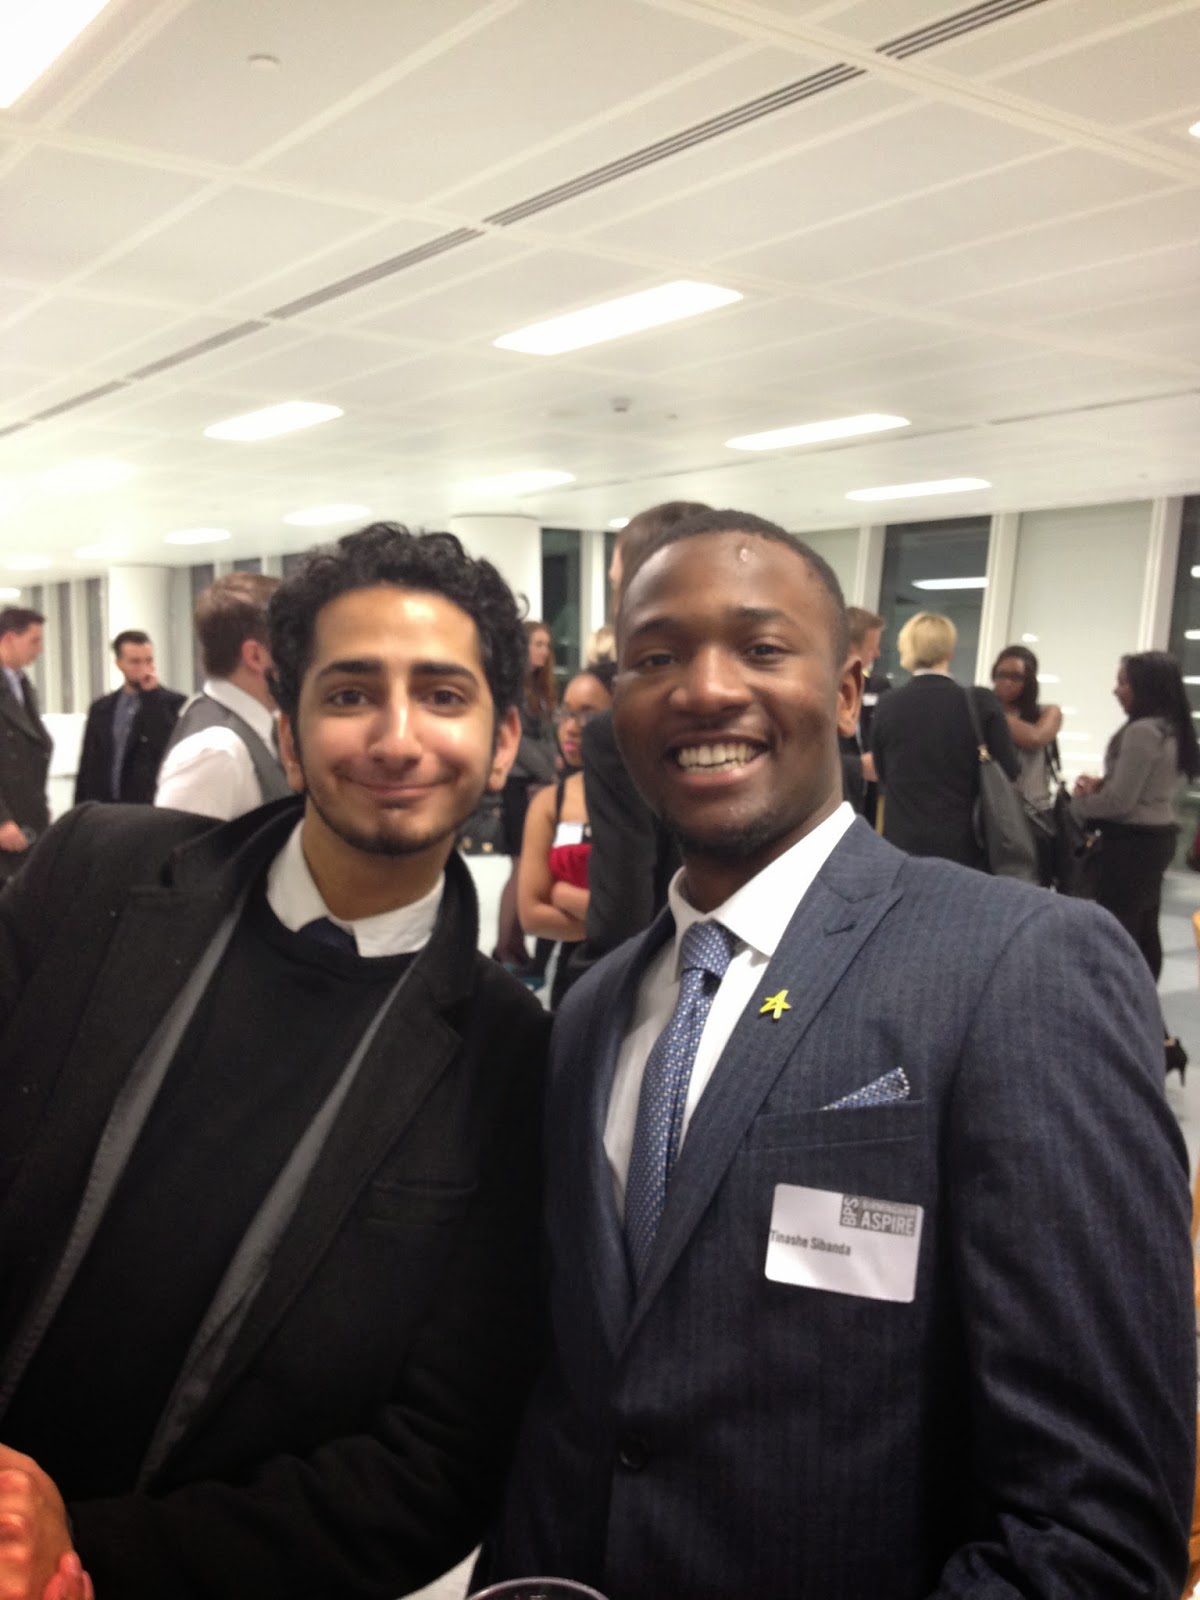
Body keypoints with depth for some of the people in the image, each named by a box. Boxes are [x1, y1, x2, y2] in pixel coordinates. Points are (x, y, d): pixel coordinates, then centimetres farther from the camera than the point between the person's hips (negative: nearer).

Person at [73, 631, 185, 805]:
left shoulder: (174, 703, -1)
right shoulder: (101, 708, 12)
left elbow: (168, 747, -18)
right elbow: (88, 767, 14)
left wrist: (151, 696, -15)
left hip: (154, 809, -4)